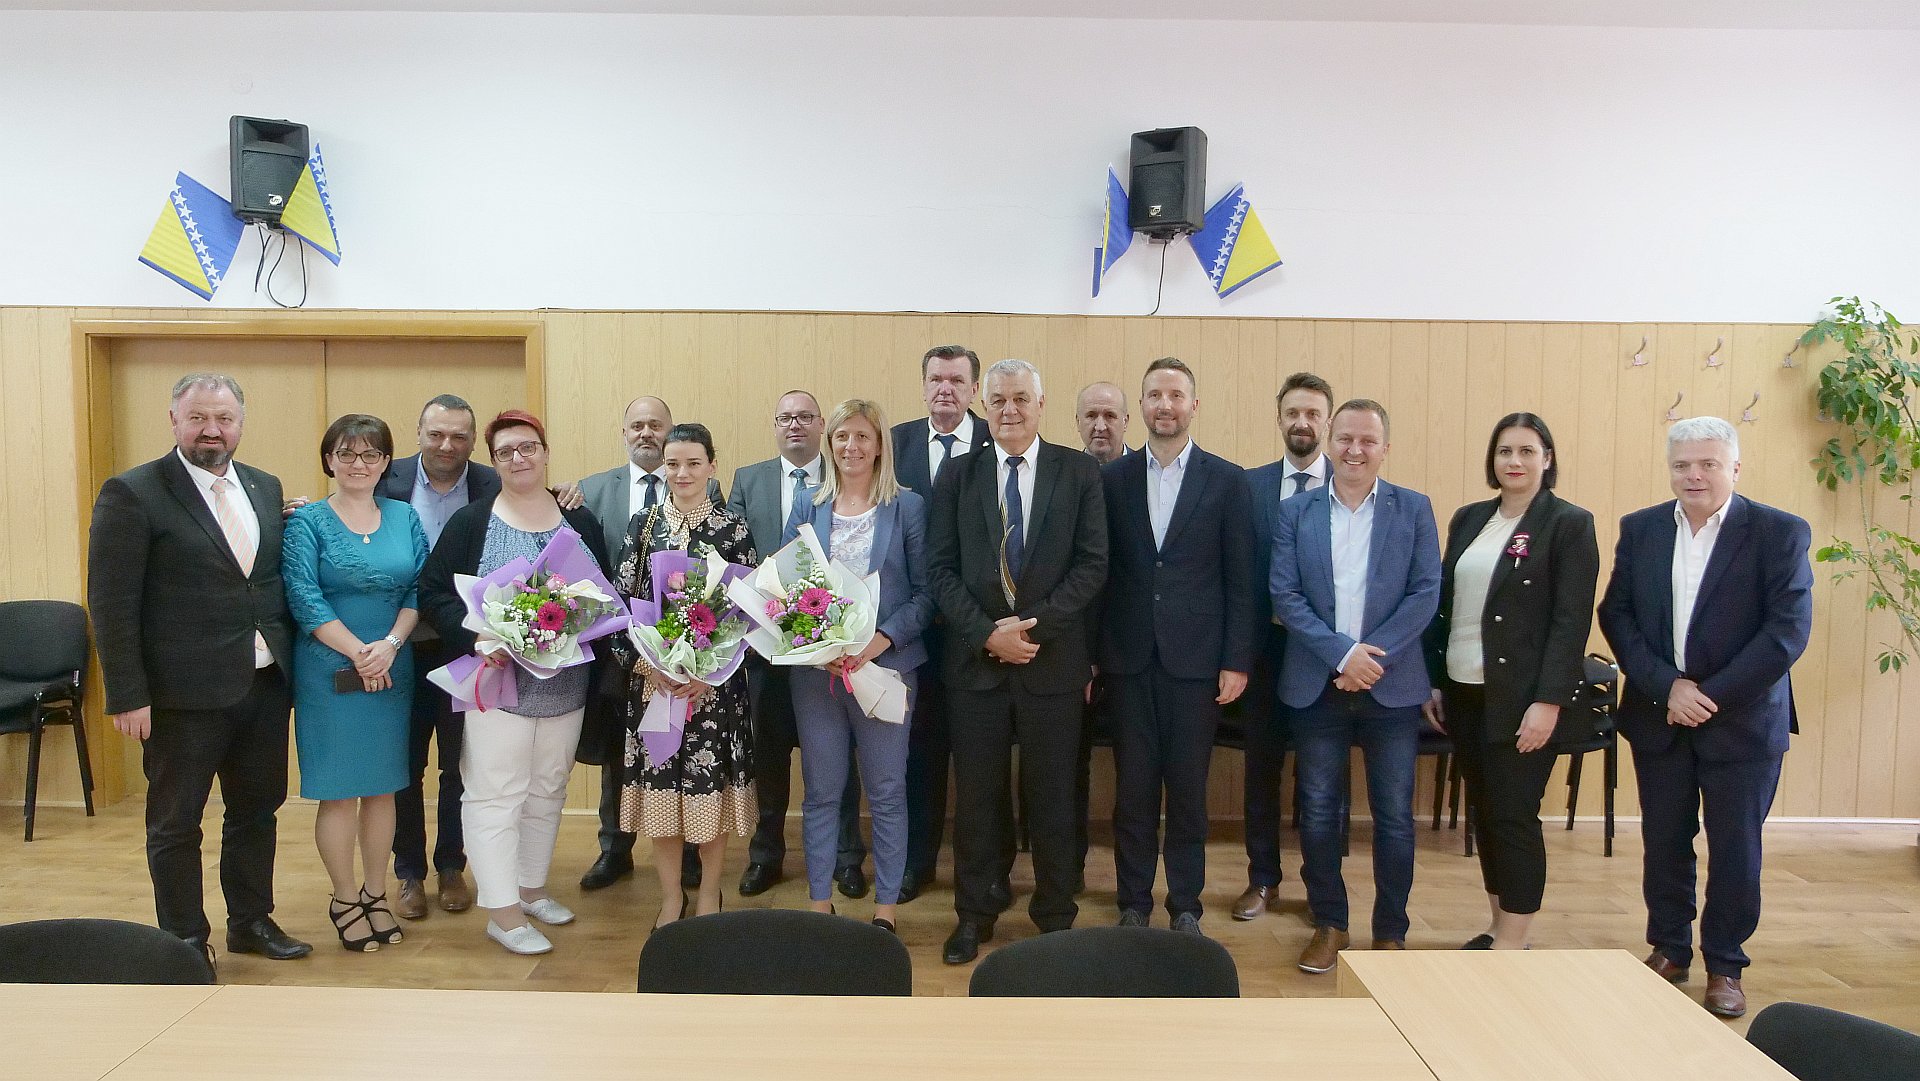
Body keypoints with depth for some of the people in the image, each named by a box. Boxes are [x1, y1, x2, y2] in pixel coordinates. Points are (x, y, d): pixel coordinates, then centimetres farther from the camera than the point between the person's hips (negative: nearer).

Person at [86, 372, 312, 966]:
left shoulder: (265, 487, 8)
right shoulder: (132, 493, -9)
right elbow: (112, 603, -11)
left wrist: (289, 660, 6)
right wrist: (128, 695, -14)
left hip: (264, 684, 6)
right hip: (184, 693, -5)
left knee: (256, 810, 17)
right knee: (176, 823, 9)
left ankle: (252, 921, 34)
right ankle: (185, 944, 23)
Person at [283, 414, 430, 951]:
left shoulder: (404, 517, 7)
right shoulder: (307, 521, -2)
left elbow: (419, 590, 2)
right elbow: (304, 599, -10)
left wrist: (389, 645, -13)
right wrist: (359, 652, -16)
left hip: (393, 669, 3)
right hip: (330, 672, -3)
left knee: (382, 785, 10)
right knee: (339, 790, 2)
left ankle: (375, 893, 23)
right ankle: (345, 899, 17)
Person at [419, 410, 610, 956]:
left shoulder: (581, 521, 8)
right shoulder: (470, 522, -1)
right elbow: (433, 592, -5)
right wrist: (477, 638, -20)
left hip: (565, 683, 4)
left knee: (547, 790, 14)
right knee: (496, 793, -1)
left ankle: (532, 887, 30)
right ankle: (502, 910, 9)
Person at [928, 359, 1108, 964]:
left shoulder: (1079, 473, 1)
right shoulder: (957, 477, 5)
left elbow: (1093, 564, -5)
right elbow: (941, 568, 1)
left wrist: (1032, 625, -14)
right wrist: (988, 634, -11)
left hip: (1054, 661, -1)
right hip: (975, 660, 1)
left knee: (1052, 797, 10)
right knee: (976, 796, 10)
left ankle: (1055, 916, 26)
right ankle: (974, 915, 26)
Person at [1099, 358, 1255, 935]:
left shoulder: (1227, 481, 1)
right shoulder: (1112, 479, 5)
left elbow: (1240, 580, 0)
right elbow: (1099, 572, 5)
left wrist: (1237, 661, -4)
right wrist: (1090, 655, 2)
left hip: (1195, 659, -1)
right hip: (1129, 658, 1)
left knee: (1189, 788, 7)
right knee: (1133, 788, 8)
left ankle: (1185, 905, 22)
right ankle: (1133, 904, 21)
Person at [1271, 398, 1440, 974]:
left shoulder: (1414, 509, 3)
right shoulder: (1295, 512, 3)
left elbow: (1426, 593, -3)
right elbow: (1284, 595, -3)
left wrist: (1373, 656, -14)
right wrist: (1342, 652, -14)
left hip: (1392, 687, 0)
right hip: (1317, 685, 1)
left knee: (1394, 816, 6)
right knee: (1318, 813, 7)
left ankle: (1391, 932, 23)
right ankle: (1329, 924, 24)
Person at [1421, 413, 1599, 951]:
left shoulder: (1569, 524, -6)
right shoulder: (1468, 519, 11)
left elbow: (1572, 619, -11)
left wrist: (1548, 702, -17)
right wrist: (1435, 681, 9)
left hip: (1523, 696, -6)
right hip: (1464, 691, 6)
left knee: (1514, 817, -2)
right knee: (1484, 814, 13)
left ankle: (1512, 947, 10)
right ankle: (1498, 930, 26)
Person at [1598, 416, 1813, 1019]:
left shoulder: (1780, 533, -7)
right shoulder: (1640, 529, 3)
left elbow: (1788, 631, -13)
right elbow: (1616, 614, -1)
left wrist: (1712, 695, -15)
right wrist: (1668, 687, -13)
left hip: (1743, 719, -2)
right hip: (1658, 716, 3)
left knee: (1735, 848, 8)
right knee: (1663, 840, 12)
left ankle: (1725, 967, 24)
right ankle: (1668, 950, 29)